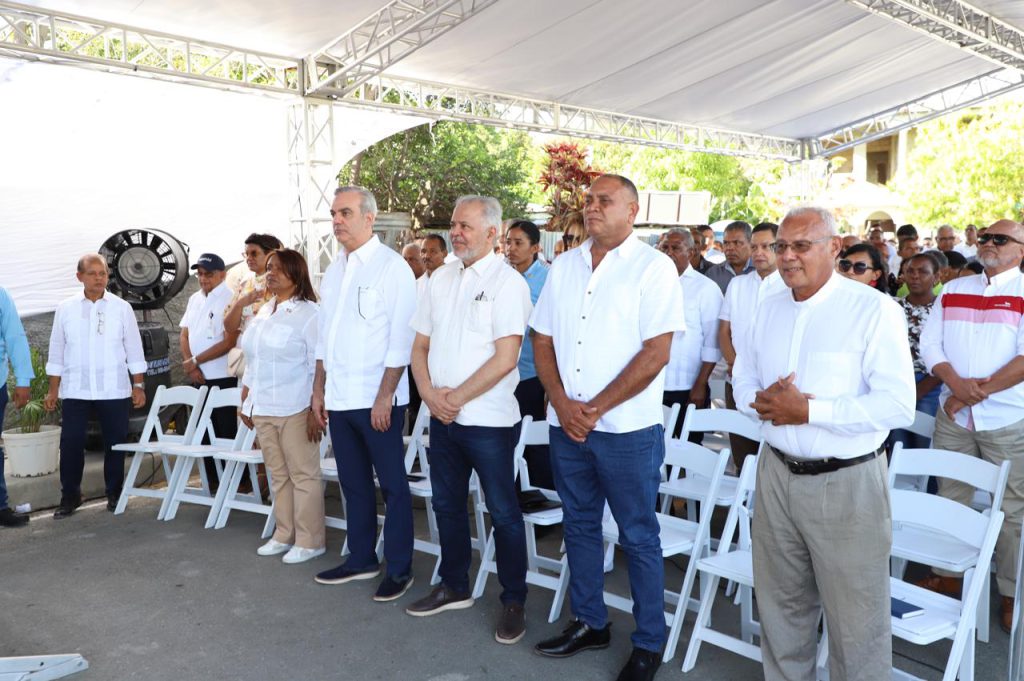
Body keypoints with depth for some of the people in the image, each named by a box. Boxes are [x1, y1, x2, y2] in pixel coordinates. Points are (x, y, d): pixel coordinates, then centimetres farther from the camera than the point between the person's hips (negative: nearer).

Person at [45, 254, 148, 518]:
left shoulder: (122, 308, 2)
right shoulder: (65, 309, 4)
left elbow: (134, 351, 3)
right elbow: (57, 353, 8)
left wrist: (139, 386, 0)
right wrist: (52, 390, 6)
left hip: (114, 390, -1)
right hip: (75, 390, 1)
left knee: (115, 442, 5)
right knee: (71, 443, 1)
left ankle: (115, 494, 19)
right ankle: (70, 496, 16)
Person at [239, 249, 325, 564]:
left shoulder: (308, 312, -8)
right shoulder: (262, 312, 14)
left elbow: (319, 366, -12)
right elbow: (252, 362, 19)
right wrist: (246, 402, 17)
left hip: (295, 409, -7)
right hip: (263, 409, 7)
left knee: (303, 475, 0)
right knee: (278, 475, 14)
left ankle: (309, 541, 9)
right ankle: (284, 535, 25)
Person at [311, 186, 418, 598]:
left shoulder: (391, 267, -8)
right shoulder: (334, 271, 13)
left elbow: (401, 339, -13)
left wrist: (384, 396, -17)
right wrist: (319, 390, 14)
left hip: (378, 399, -7)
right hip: (339, 399, 7)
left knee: (392, 486, 3)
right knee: (354, 484, 17)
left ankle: (398, 569, 15)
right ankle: (361, 559, 30)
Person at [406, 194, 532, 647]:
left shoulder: (507, 282, -10)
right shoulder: (441, 279, 10)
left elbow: (505, 358, -16)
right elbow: (420, 345, 12)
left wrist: (457, 397, -14)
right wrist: (429, 392, -5)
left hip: (486, 418, -6)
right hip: (442, 416, 7)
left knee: (503, 512, 4)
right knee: (447, 504, 17)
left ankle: (514, 601, 19)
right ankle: (454, 586, 35)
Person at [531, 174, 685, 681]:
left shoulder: (653, 268, -7)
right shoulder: (564, 266, 9)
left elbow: (656, 353, -14)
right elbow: (542, 340, 9)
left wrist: (595, 409, -14)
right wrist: (562, 403, -5)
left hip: (626, 427, -5)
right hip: (566, 423, 5)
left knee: (638, 537, 6)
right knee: (579, 525, 16)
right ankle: (589, 622, 34)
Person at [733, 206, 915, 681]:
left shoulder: (874, 310, -12)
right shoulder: (769, 309, 8)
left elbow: (898, 405, -19)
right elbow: (743, 379, 14)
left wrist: (809, 410, -22)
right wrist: (761, 401, -9)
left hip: (846, 482, -5)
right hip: (777, 475, 6)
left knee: (855, 619, 8)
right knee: (780, 605, 20)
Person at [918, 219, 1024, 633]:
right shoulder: (952, 291, 10)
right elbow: (930, 345, 3)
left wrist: (978, 391, -15)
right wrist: (957, 384, -13)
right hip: (952, 416, 4)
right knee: (950, 500, 13)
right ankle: (949, 573, 28)